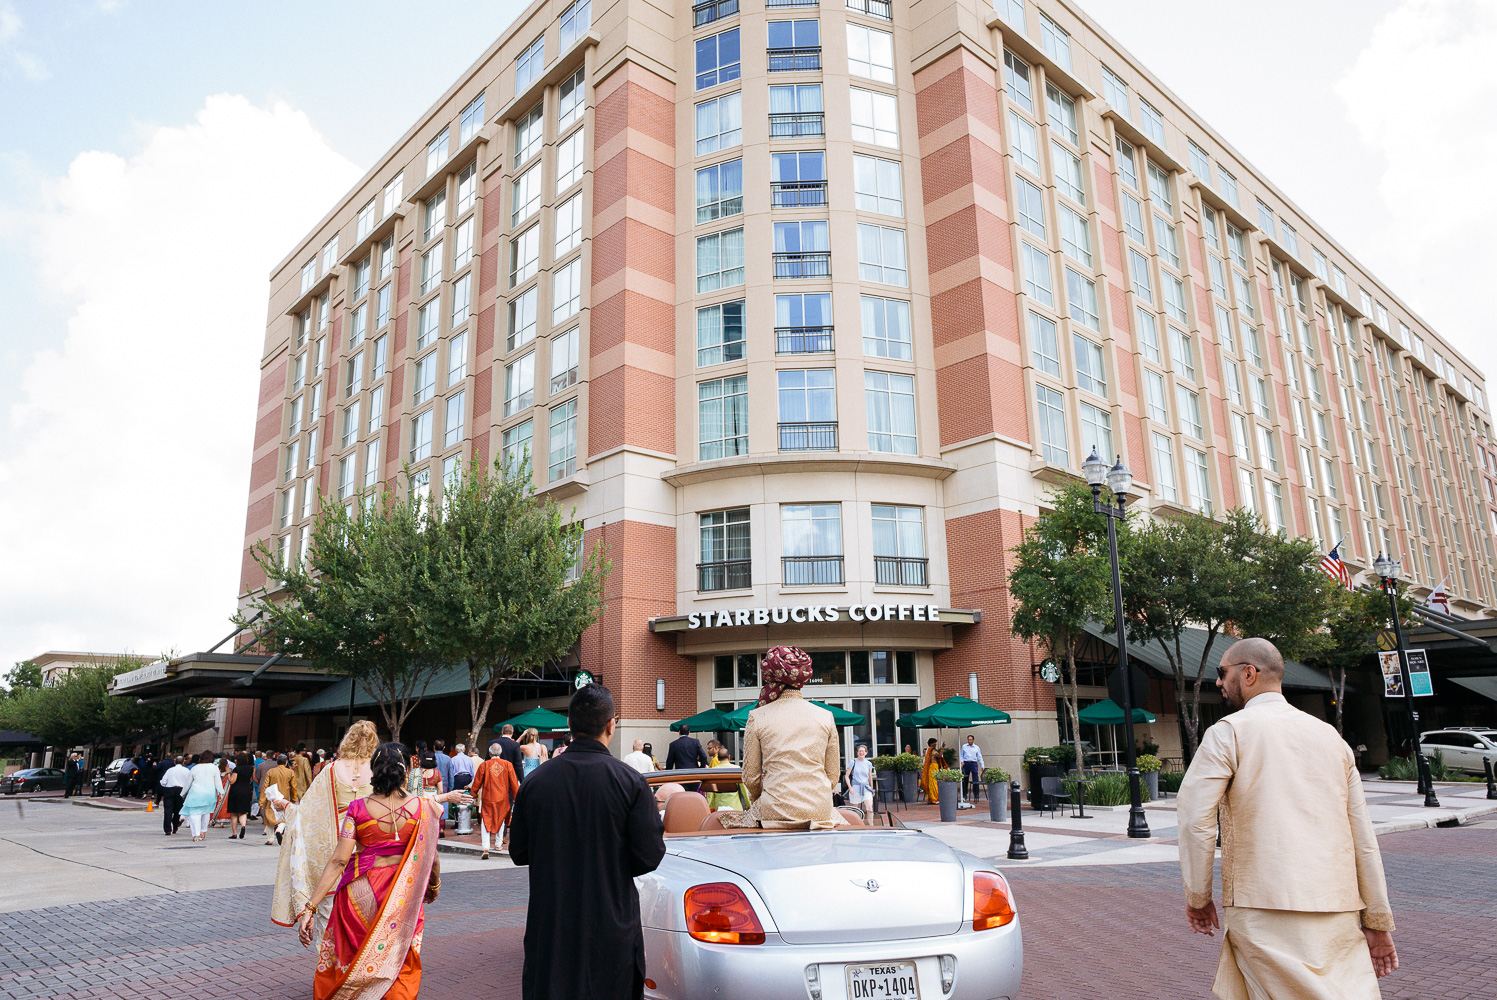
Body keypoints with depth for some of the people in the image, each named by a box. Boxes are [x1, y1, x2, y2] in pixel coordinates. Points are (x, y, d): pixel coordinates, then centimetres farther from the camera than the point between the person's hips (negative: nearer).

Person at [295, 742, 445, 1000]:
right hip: (403, 896, 0)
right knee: (401, 968, 17)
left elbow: (338, 860, -14)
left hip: (360, 894, 0)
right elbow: (429, 856, 0)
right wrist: (434, 883, 20)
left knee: (343, 961, 21)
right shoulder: (423, 807, -9)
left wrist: (310, 907, -11)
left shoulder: (358, 808, -10)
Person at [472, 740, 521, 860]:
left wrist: (473, 793, 22)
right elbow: (514, 783, 2)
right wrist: (516, 797, 13)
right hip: (503, 798, 2)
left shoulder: (484, 765, -6)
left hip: (487, 798, -2)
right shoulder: (507, 765, -2)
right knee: (501, 820, 21)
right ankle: (499, 844, 29)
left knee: (485, 822, 0)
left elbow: (477, 783, 3)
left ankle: (486, 849, -13)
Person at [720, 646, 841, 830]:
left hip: (775, 810, -2)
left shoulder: (758, 717, 0)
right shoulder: (825, 717, 6)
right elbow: (833, 775, 10)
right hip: (820, 809, 2)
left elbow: (750, 777, 3)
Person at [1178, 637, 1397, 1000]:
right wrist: (1378, 921, 16)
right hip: (1338, 913, 6)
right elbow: (1362, 835, 12)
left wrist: (1197, 896, -1)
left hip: (1266, 912, -6)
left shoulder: (1228, 731, -3)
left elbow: (1195, 816, -12)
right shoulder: (1328, 735, 14)